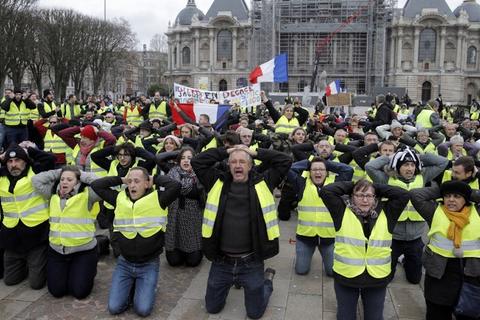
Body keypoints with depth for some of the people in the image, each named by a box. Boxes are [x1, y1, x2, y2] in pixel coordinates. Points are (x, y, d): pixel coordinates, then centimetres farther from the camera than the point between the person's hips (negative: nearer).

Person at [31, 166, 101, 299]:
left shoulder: (86, 195, -8)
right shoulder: (53, 194, 7)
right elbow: (36, 180, 3)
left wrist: (82, 175, -10)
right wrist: (58, 173, 1)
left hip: (83, 250, -4)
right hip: (56, 250, 4)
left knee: (79, 291, -6)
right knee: (56, 291, 3)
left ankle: (89, 271, 25)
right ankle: (66, 271, 34)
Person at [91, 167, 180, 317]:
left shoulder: (157, 198, -10)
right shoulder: (120, 198, 0)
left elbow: (175, 185, -25)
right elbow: (96, 185, 2)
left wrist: (155, 179, -10)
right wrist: (121, 180, -2)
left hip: (149, 264, -3)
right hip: (124, 263, 3)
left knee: (143, 310, -10)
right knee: (114, 307, -2)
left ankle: (144, 285, 21)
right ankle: (131, 284, 26)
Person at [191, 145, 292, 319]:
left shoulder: (262, 182, -2)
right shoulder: (218, 182, 1)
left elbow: (285, 161, -4)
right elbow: (197, 161, -2)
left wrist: (255, 152, -2)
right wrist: (226, 151, -2)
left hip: (251, 262, -2)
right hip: (221, 261, 2)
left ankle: (267, 279, 41)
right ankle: (234, 280, 45)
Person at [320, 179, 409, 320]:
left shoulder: (385, 213, 0)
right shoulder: (343, 212, -6)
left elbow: (403, 194, -4)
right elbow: (325, 191, -12)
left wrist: (376, 187, -1)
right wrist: (351, 186, -3)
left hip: (377, 278, 2)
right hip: (345, 276, -1)